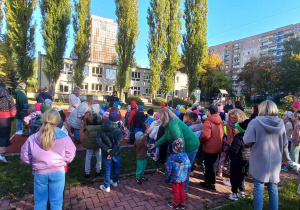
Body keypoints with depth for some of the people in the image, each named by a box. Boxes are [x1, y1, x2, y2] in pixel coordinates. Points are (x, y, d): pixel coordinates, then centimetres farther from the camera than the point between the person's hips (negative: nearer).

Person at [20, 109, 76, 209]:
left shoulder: (32, 139, -11)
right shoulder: (64, 138, -15)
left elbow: (25, 157, 0)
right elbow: (69, 157, -8)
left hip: (40, 173, 1)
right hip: (58, 172, -1)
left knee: (39, 201, 22)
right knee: (56, 201, 16)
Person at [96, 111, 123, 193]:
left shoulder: (102, 129, -9)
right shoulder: (118, 130, -20)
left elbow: (98, 140, -16)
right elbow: (118, 144, -28)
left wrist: (106, 149, -18)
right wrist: (112, 153, -21)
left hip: (106, 153, 2)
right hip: (116, 153, -2)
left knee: (107, 169, 15)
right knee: (116, 168, 22)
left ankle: (106, 187, 28)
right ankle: (115, 182, 42)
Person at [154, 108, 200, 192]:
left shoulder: (173, 124, -25)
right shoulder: (170, 123, 8)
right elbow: (165, 137, 16)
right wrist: (155, 144, 18)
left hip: (191, 146, -10)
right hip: (186, 146, 10)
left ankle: (183, 188, 23)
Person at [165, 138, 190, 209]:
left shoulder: (172, 157, -25)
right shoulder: (185, 155, -12)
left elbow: (168, 169, -19)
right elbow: (188, 165, 0)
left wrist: (167, 178, -4)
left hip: (175, 178, -4)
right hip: (183, 177, 4)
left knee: (176, 191, 14)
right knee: (182, 190, 21)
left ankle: (175, 204, 34)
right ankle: (183, 204, 36)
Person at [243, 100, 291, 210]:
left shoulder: (255, 122, -13)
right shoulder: (280, 123, 1)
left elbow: (248, 141, -16)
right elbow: (284, 144, 10)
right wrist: (286, 158, 25)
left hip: (260, 161, -4)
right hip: (275, 162, 4)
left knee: (259, 188, 5)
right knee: (273, 188, 16)